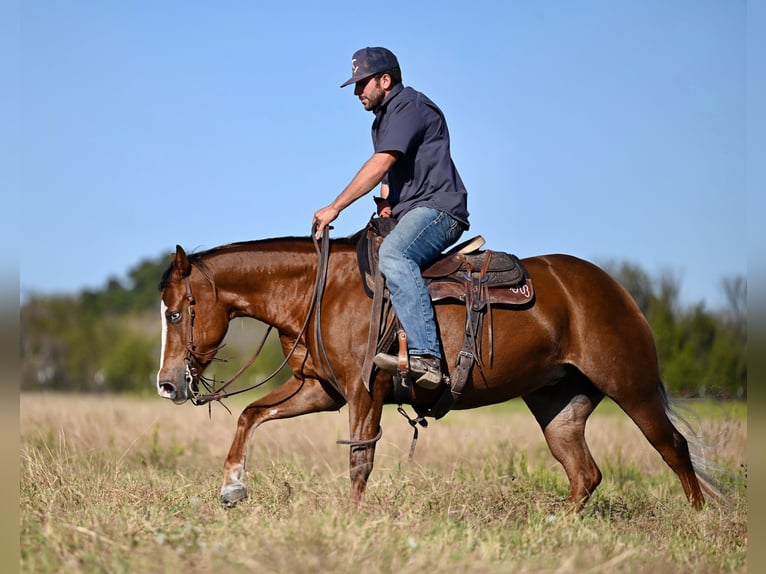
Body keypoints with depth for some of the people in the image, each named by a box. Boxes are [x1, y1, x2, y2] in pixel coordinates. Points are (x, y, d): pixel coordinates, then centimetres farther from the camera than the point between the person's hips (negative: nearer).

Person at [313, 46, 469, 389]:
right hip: (410, 216, 11)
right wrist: (385, 210, 9)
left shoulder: (409, 106, -8)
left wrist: (335, 208, -18)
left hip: (437, 209, -11)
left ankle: (425, 357, -49)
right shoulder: (383, 120, 25)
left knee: (392, 255, -37)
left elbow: (380, 165, -18)